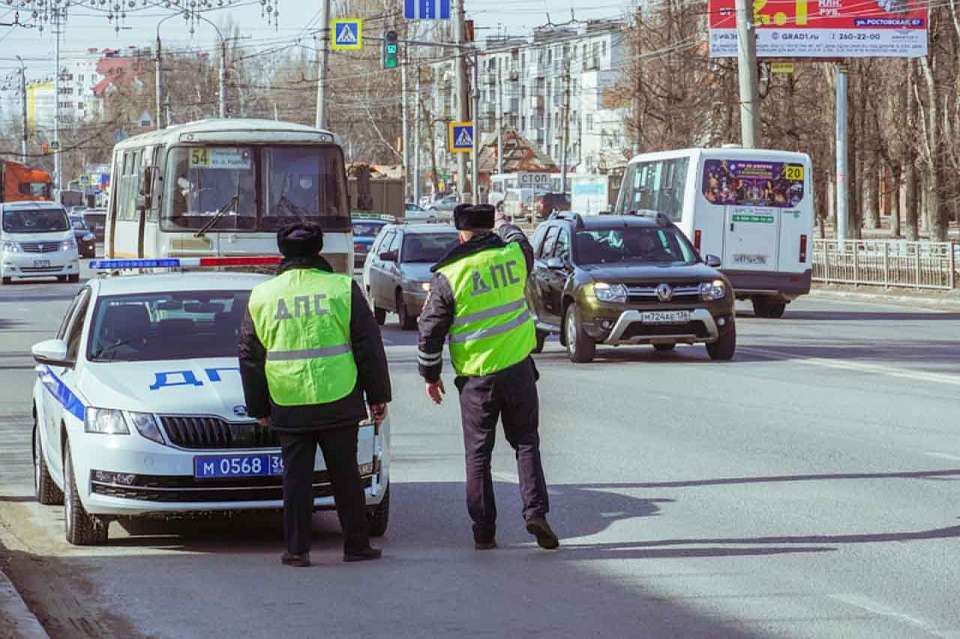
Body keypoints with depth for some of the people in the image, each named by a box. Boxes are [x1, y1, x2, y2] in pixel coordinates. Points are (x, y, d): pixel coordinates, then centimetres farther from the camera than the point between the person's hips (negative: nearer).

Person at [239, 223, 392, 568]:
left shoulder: (261, 296, 4)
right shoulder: (343, 288, -1)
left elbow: (250, 358, 10)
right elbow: (369, 347, 1)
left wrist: (258, 407, 19)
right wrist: (378, 396, 9)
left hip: (288, 406, 1)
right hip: (338, 402, -1)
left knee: (296, 475, 6)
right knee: (345, 475, 8)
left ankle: (297, 549, 3)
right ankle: (356, 544, 11)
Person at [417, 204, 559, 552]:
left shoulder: (448, 276, -8)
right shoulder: (513, 254, -1)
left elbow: (430, 331, -3)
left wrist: (431, 375, 10)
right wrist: (510, 230, 49)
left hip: (475, 377, -2)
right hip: (517, 367, 2)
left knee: (478, 455, 7)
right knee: (526, 443, 13)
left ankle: (483, 530, 8)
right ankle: (535, 511, -3)